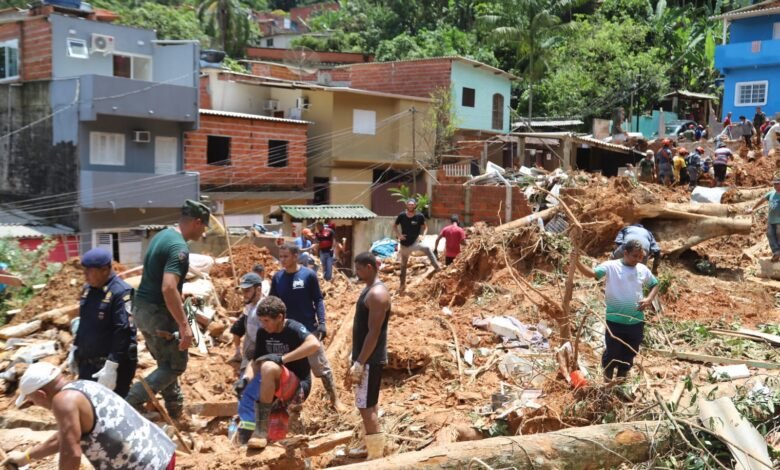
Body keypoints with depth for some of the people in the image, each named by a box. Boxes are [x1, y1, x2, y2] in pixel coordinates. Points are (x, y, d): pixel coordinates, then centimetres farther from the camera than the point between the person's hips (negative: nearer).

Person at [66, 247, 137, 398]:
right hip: (87, 363, 8)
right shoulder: (88, 288, 8)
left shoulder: (120, 292, -19)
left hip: (112, 364, -8)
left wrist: (111, 367, -25)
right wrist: (74, 349, 20)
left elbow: (123, 332, -23)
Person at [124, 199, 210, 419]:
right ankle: (129, 405, -3)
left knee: (166, 362, 20)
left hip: (141, 307, 10)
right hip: (157, 312, -10)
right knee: (176, 364, 3)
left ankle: (175, 408, 29)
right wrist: (184, 325, -28)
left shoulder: (162, 235, 10)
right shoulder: (179, 248, -21)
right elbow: (168, 288, -31)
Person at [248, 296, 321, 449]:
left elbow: (315, 344, -35)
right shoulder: (262, 333, 4)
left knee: (269, 367, -34)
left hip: (298, 387, -8)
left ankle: (261, 429, -30)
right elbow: (257, 362, 4)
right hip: (275, 386, 8)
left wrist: (282, 358, -34)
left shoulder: (293, 329, -16)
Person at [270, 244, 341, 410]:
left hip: (309, 329, -3)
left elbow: (318, 300, -5)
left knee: (321, 365, 3)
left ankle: (334, 398, 15)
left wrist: (322, 323, -15)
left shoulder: (308, 275, -9)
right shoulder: (278, 277, 1)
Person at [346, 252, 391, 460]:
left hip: (370, 360, -10)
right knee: (368, 406, 17)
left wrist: (358, 364, -24)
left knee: (366, 407, -7)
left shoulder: (377, 294, -19)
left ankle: (376, 457, 0)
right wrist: (357, 360, 20)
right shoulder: (370, 289, 12)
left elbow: (374, 332, -23)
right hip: (366, 358, 10)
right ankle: (372, 449, 28)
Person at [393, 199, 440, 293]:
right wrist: (399, 235, -12)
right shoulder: (401, 216, -9)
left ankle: (437, 267, -22)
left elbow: (425, 227, 3)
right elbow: (394, 226, 4)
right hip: (404, 244, 1)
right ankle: (402, 284, 25)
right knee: (403, 265, 11)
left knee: (427, 248, -28)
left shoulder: (420, 216, -11)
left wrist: (423, 235, -16)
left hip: (415, 243, -1)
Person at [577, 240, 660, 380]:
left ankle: (621, 382, 40)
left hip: (636, 321, 4)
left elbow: (655, 285, 18)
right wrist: (577, 262, -41)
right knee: (612, 353, 9)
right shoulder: (611, 266, -10)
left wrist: (649, 299, -2)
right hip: (615, 321, -4)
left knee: (629, 354, 18)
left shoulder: (643, 270, 3)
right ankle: (607, 383, 32)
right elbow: (591, 273, -24)